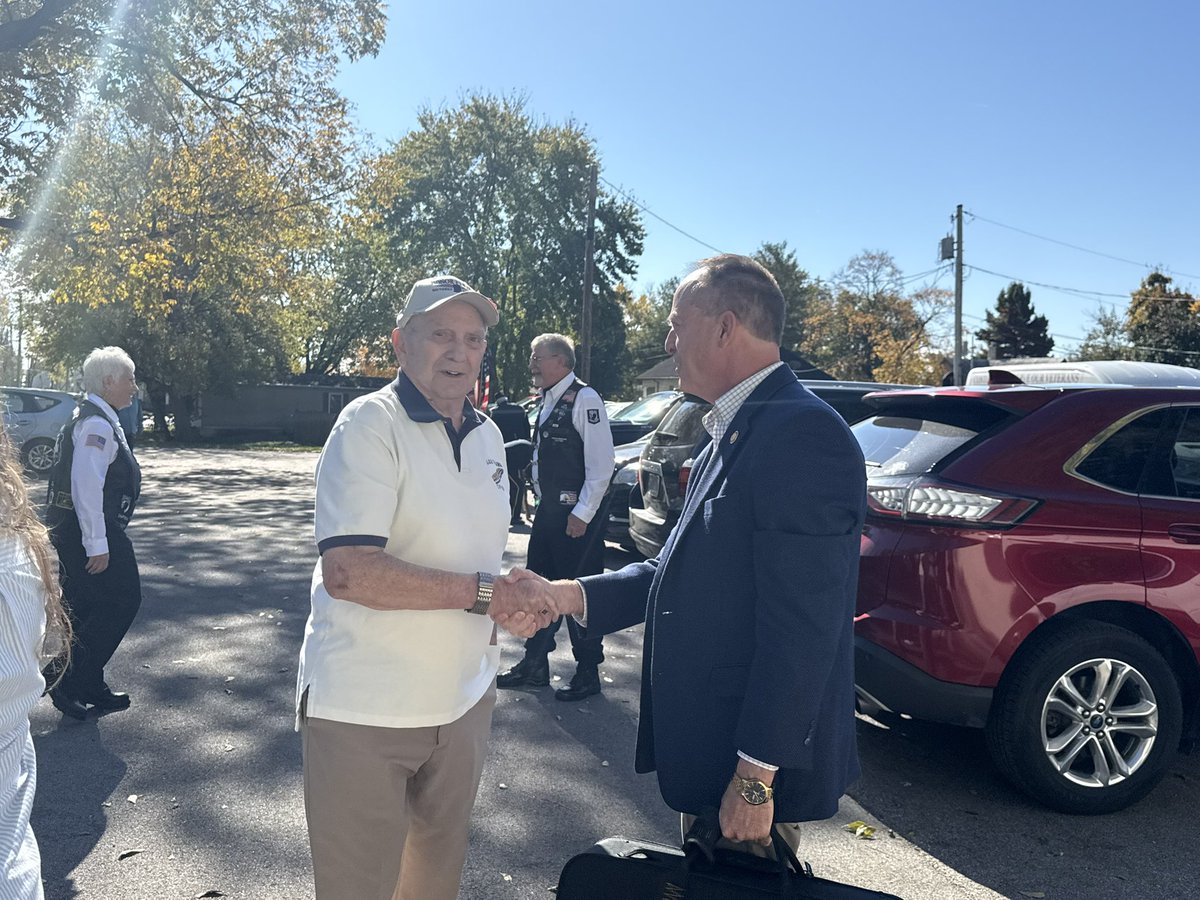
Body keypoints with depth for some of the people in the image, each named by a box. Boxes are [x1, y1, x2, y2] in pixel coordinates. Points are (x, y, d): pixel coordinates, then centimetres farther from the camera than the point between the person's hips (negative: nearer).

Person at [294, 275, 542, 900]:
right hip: (365, 710, -6)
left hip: (462, 702, 7)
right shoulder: (369, 424, -15)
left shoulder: (488, 436, 8)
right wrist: (483, 592, -25)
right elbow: (347, 571, -26)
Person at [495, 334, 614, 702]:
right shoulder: (547, 402, 13)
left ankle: (587, 673, 14)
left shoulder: (584, 400, -14)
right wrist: (541, 501, 16)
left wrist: (582, 514, -18)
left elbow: (600, 464, -18)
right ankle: (534, 665, 28)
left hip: (577, 515, -9)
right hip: (547, 510, 9)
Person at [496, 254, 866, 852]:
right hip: (703, 743, 10)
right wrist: (567, 595, 2)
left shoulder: (802, 433, -22)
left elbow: (802, 626, -26)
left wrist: (755, 774, -23)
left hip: (751, 760, -9)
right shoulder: (729, 433, 11)